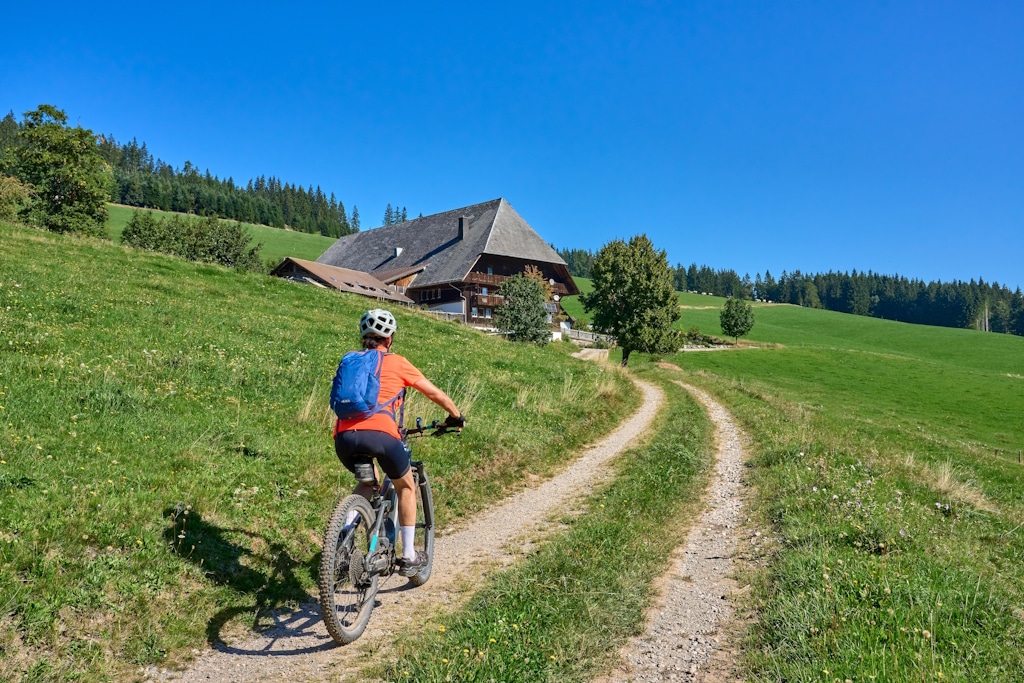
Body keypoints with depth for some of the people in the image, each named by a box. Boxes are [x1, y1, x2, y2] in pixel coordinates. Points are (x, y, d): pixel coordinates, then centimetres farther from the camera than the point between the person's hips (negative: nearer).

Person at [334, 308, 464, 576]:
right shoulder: (397, 362, 15)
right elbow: (436, 394, 21)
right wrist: (456, 416, 39)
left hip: (345, 436, 4)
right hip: (381, 434, -4)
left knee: (367, 482, 35)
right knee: (406, 488, 24)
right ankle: (409, 557, 26)